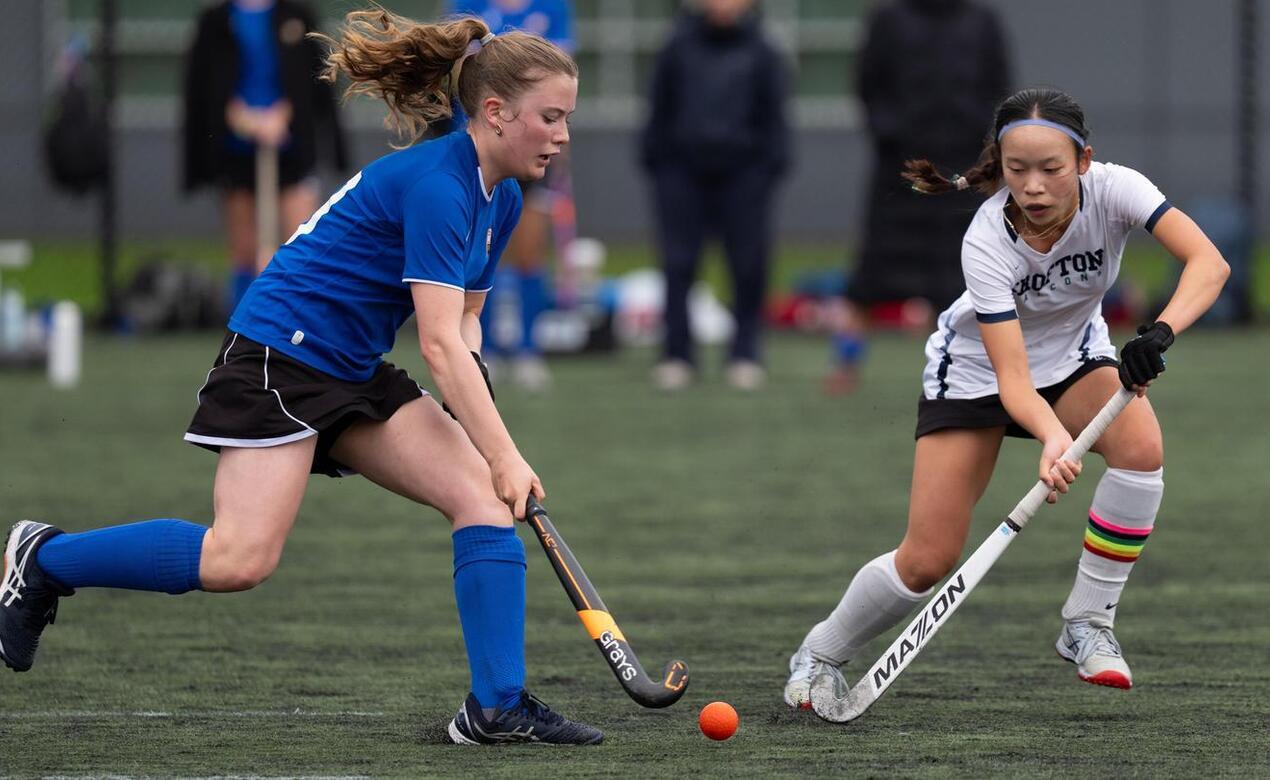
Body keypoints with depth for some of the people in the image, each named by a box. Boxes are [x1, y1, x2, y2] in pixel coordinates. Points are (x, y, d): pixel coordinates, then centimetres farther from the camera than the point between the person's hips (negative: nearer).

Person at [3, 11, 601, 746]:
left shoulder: (501, 201, 9)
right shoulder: (436, 183, -21)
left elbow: (463, 324, 19)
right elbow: (440, 343, -25)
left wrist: (482, 434, 1)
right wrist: (505, 454, -25)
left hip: (354, 374, 10)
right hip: (279, 356, -10)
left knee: (484, 497, -7)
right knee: (240, 560, -17)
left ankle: (499, 706, -9)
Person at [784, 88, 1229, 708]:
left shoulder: (1111, 190, -28)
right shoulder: (986, 241, -34)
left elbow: (1208, 261, -37)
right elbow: (1012, 378, -37)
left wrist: (1159, 332, -54)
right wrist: (1051, 438, -57)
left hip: (1073, 355, 3)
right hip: (976, 369, -3)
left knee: (1141, 446, -30)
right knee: (927, 561, -9)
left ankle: (1086, 627, -13)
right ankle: (819, 655, 19)